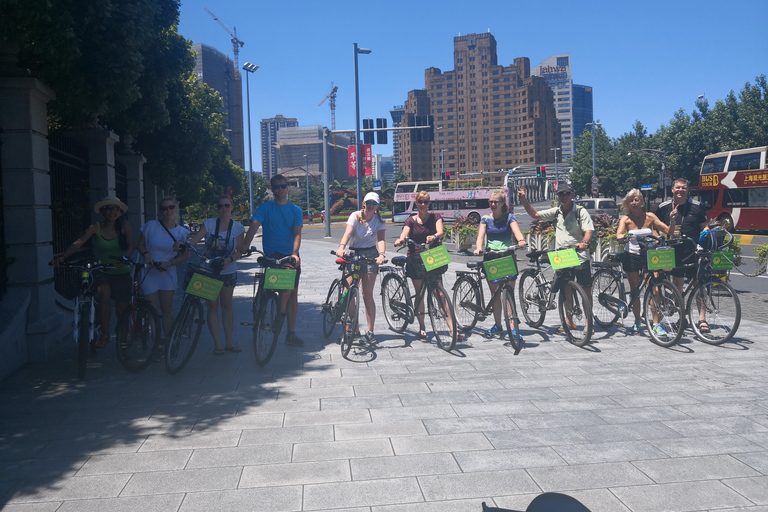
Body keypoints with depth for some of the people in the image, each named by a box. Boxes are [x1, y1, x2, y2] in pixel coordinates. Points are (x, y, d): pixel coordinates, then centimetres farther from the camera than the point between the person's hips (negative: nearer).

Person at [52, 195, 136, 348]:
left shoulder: (124, 226, -6)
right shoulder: (95, 228, -5)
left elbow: (131, 245, -18)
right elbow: (78, 244, -15)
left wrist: (124, 258, -39)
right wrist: (62, 257, -31)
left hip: (122, 273, 1)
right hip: (103, 272, 0)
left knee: (122, 310, 6)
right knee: (104, 293, -30)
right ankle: (104, 333, -17)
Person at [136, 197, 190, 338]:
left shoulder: (182, 232, -1)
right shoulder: (151, 226, -5)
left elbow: (185, 255, 4)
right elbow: (140, 245, 4)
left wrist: (170, 263, -11)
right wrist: (146, 254, -16)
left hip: (168, 273, 1)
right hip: (150, 273, -1)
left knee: (167, 309, 8)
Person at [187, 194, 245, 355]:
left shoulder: (237, 227, 0)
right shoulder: (209, 223, -1)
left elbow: (239, 251, -4)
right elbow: (195, 238, -13)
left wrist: (229, 260, -22)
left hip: (228, 271, 0)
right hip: (208, 270, 0)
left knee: (227, 306, 8)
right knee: (212, 305, 1)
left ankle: (229, 342, 15)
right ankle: (217, 343, 6)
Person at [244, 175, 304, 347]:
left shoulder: (296, 210, 10)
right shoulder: (265, 207, 4)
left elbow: (297, 233, -2)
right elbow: (254, 225, -11)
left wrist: (294, 253, -20)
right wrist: (246, 245, -29)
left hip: (291, 256, 4)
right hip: (273, 254, -4)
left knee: (293, 293, 4)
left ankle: (291, 334, 12)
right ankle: (280, 314, -9)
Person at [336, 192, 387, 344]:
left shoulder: (379, 221, -2)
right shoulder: (355, 216, -4)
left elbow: (381, 239, -17)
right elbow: (347, 233, -21)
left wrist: (382, 254, -38)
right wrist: (341, 247, -41)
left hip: (370, 255, -1)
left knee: (367, 295, -2)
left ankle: (370, 331, 6)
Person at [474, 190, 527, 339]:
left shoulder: (509, 217, 1)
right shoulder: (485, 219, 8)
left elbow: (516, 230, -17)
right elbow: (481, 234, -6)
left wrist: (521, 240, -40)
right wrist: (478, 248, -27)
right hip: (490, 257, 3)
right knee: (495, 293, 8)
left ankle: (512, 327, -7)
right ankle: (498, 325, 18)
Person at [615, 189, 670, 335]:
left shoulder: (649, 216, 2)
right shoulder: (625, 219, 0)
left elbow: (666, 229, -6)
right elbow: (619, 234, -16)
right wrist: (622, 237, -38)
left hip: (648, 254, 0)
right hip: (631, 256, 0)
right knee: (634, 289, 6)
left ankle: (656, 323, -6)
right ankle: (637, 321, 20)